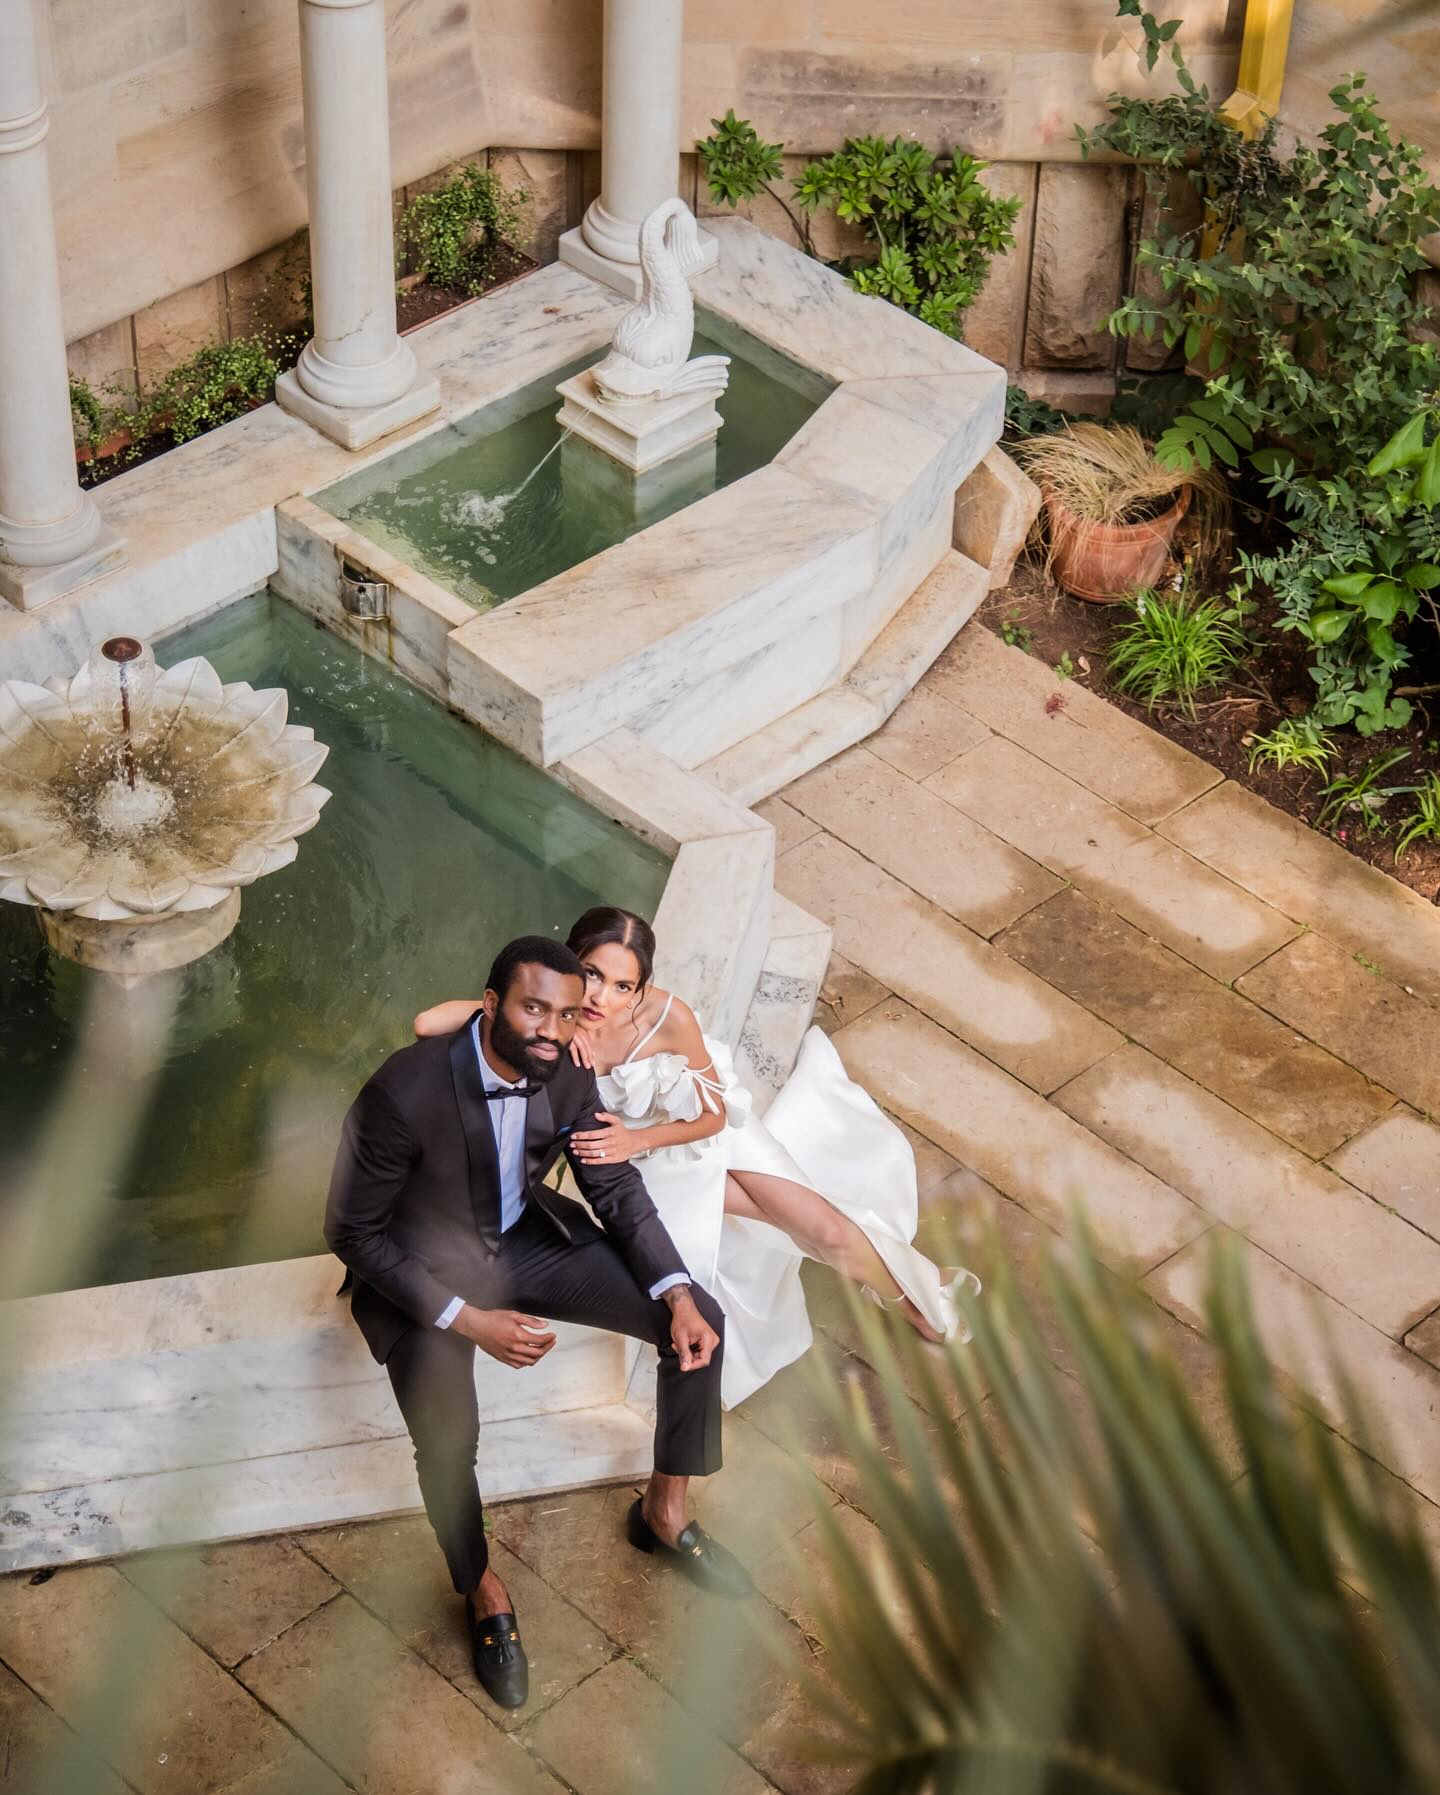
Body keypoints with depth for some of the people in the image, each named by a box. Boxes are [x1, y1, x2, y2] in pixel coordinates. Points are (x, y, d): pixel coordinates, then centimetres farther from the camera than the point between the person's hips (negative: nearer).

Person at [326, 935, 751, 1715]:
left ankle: (663, 1511, 17)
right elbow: (353, 1232, -21)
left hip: (524, 1237, 5)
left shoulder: (567, 1073, -13)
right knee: (446, 1434, -30)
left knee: (699, 1322, -6)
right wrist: (467, 1320, -27)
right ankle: (482, 1591, 1)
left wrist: (679, 1294, -14)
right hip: (423, 1266, -5)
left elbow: (616, 1188, 0)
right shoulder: (404, 1093, -31)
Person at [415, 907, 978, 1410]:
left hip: (708, 1130, 0)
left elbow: (714, 1115, -17)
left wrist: (636, 1140, -34)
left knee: (827, 1228, -5)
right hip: (658, 1166, 0)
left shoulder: (667, 1015, -33)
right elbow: (427, 1023, -42)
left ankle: (912, 1299, 25)